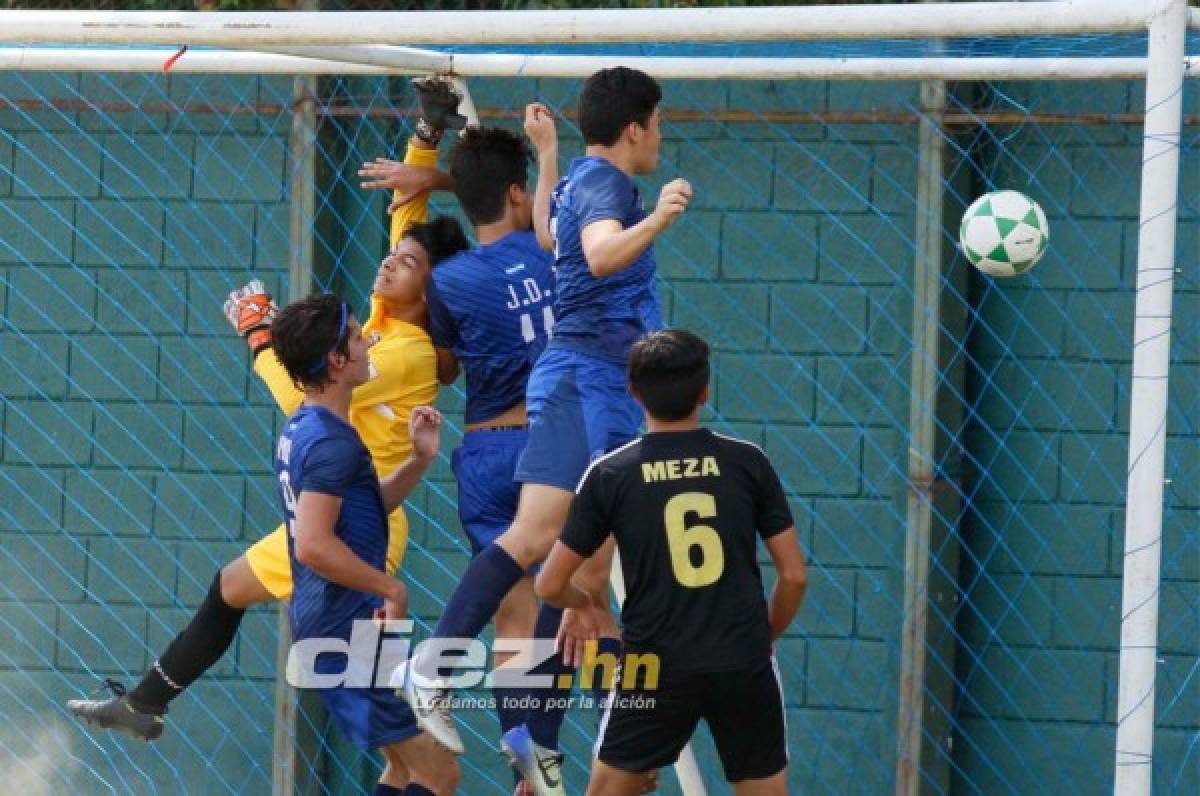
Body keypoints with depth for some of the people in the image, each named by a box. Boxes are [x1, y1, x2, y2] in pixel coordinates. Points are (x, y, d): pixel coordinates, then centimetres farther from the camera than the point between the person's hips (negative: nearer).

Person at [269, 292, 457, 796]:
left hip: (332, 627, 11)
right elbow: (314, 544, -29)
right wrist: (391, 588, -19)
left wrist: (419, 461, 11)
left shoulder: (302, 430, 12)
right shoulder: (333, 442, -19)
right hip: (348, 638, -11)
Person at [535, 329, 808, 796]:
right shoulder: (747, 462, -1)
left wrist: (582, 607, 23)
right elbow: (794, 575, 1)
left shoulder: (610, 474, -2)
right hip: (744, 668, 1)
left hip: (657, 669, 0)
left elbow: (550, 586, 1)